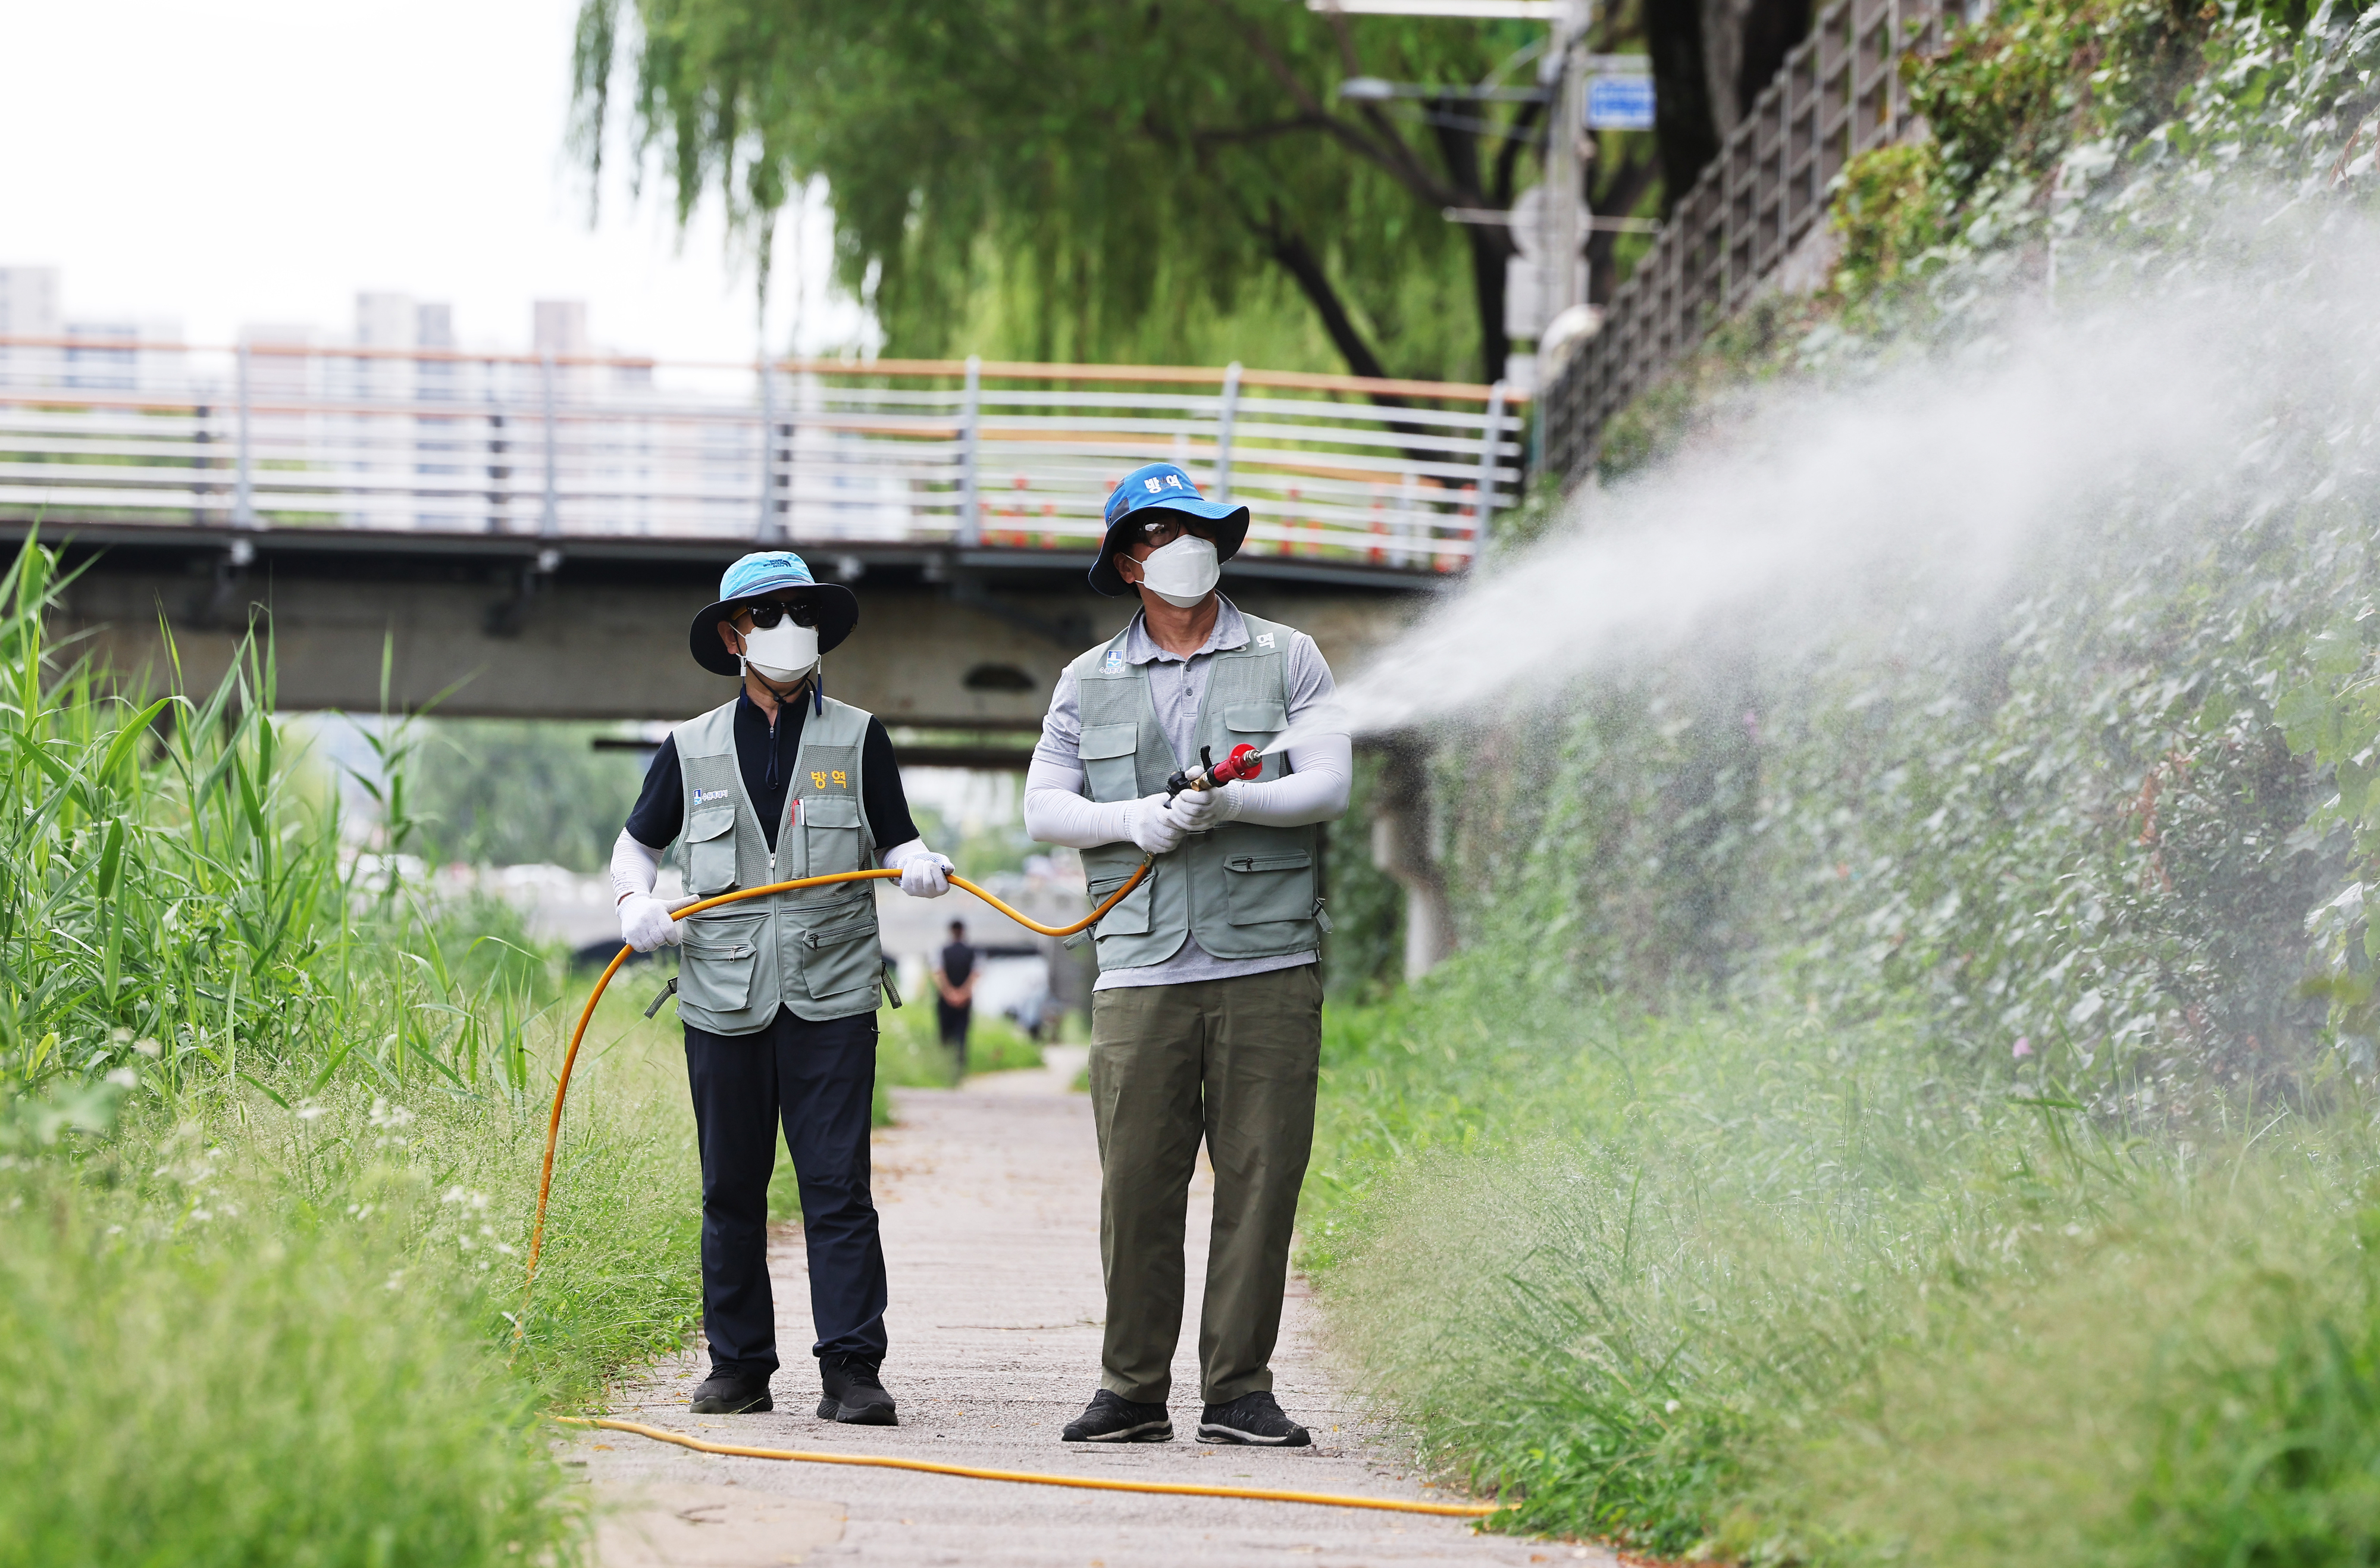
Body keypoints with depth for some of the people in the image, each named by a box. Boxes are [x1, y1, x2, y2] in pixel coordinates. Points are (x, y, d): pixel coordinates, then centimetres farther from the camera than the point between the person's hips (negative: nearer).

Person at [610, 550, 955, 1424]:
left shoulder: (857, 740, 9)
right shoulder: (691, 749, 11)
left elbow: (896, 841, 10)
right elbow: (638, 843, 21)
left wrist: (919, 867, -13)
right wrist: (637, 902, 1)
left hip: (830, 997, -2)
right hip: (724, 1000, 2)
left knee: (837, 1186, -7)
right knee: (731, 1190, 6)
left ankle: (851, 1370, -7)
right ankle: (738, 1366, 15)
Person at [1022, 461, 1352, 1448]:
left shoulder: (1287, 660, 10)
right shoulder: (1089, 683, 15)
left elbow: (1328, 784, 0)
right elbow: (1043, 808, 11)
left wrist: (1232, 804, -16)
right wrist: (1132, 819, -7)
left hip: (1268, 963, -1)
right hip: (1142, 969, 1)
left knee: (1259, 1181, -2)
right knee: (1136, 1184, -3)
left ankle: (1238, 1394, 4)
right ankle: (1133, 1393, 5)